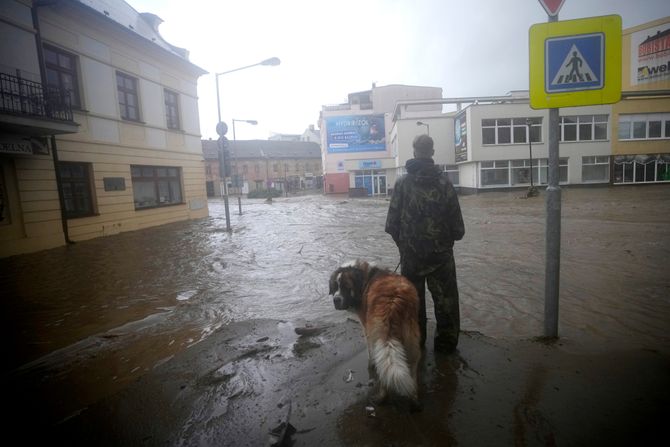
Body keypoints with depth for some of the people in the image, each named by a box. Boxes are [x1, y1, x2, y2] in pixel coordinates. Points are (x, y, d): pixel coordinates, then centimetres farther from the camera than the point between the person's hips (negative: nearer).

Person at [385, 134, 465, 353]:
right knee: (445, 297, 13)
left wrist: (401, 241, 9)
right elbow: (455, 218, -5)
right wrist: (454, 235, 13)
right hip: (441, 251, 0)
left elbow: (392, 221, -5)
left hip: (411, 251, 0)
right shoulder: (444, 181, -5)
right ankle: (446, 341, 23)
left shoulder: (402, 182, -5)